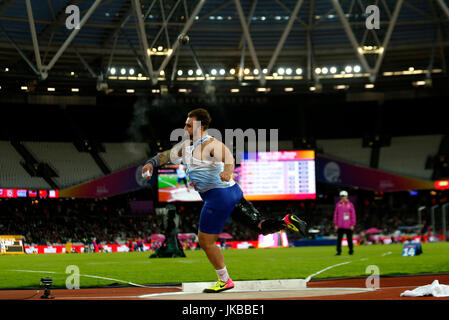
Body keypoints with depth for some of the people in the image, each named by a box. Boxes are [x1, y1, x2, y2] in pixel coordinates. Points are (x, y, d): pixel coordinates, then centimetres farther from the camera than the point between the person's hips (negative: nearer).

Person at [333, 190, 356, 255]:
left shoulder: (350, 204, 2)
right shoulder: (338, 204, 8)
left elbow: (353, 215, 2)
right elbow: (335, 215, 9)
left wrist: (352, 225, -4)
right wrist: (336, 224, 3)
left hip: (348, 226, -1)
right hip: (340, 226, 1)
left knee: (349, 239, 4)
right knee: (339, 239, -2)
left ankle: (351, 251, 13)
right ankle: (339, 251, 3)